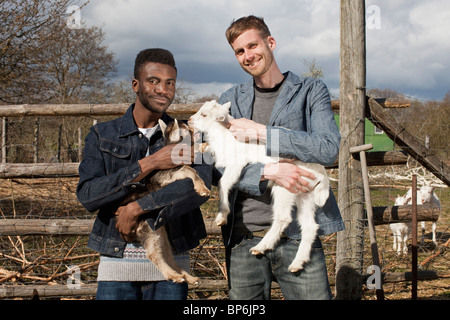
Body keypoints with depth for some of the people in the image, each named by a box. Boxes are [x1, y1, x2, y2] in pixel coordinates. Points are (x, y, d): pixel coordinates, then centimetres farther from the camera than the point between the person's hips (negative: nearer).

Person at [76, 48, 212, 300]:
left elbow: (200, 186, -14)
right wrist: (149, 164, -17)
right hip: (117, 263, 0)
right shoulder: (102, 135, 5)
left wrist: (136, 208, -19)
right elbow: (88, 196, -10)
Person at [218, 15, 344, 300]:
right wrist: (269, 172, -15)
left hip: (297, 233, -2)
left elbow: (328, 148, -10)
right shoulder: (231, 100, 12)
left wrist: (260, 132, -11)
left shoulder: (311, 91, 6)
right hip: (244, 234, 3)